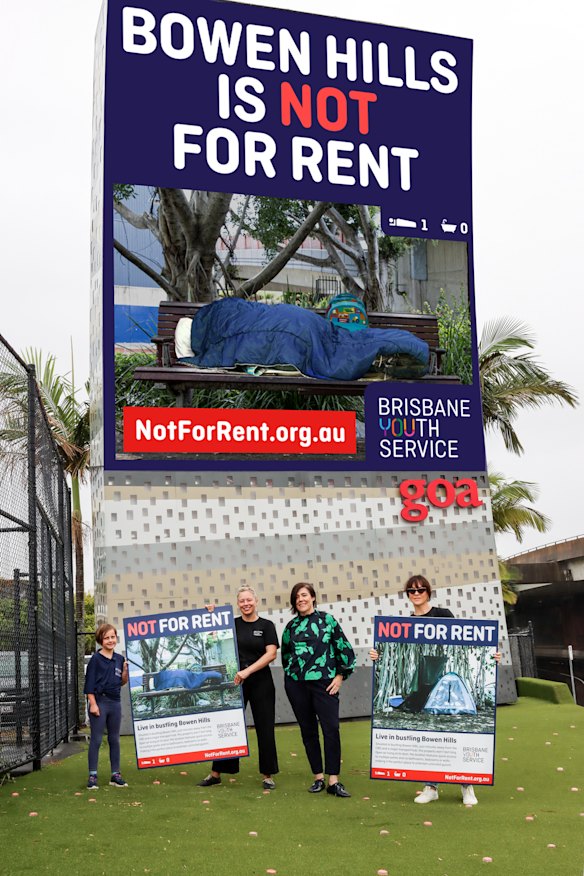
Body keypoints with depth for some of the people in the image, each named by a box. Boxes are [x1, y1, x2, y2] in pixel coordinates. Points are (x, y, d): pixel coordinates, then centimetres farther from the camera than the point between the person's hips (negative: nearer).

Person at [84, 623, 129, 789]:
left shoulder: (119, 659, 9)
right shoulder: (96, 659, -6)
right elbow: (89, 683, -9)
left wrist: (126, 670, -4)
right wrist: (93, 704, -14)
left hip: (115, 702, 5)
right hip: (99, 701, -5)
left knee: (114, 740, 11)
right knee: (96, 740, -2)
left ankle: (116, 775, 17)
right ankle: (92, 776, 4)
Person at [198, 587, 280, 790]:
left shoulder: (266, 625, 1)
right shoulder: (232, 624, 6)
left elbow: (271, 654, -9)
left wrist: (247, 671, -17)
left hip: (260, 682, -2)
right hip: (235, 682, 2)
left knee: (264, 728, 2)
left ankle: (268, 775, 11)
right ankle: (216, 773, 12)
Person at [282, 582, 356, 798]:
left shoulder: (327, 620, 2)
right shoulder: (291, 626, 9)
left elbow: (344, 649, 2)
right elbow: (285, 654, 21)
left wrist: (340, 676, -1)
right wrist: (291, 675, 14)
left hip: (324, 683, -3)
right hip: (296, 684, 3)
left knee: (331, 728, -10)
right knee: (308, 730, 6)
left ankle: (333, 781, -6)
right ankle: (318, 777, 14)